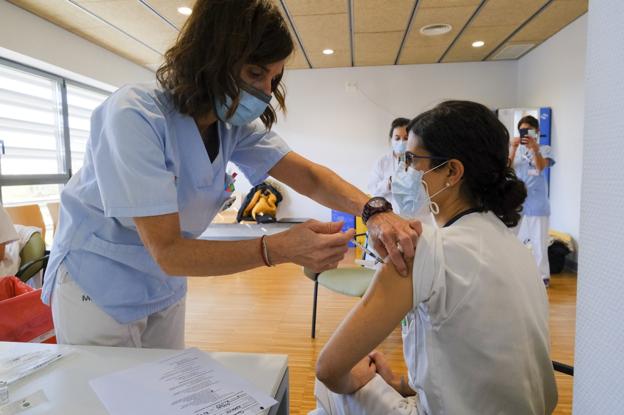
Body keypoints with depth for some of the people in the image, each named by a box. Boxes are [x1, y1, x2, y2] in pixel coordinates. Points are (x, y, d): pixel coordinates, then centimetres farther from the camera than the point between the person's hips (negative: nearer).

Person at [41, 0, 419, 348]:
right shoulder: (134, 116, -29)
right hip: (97, 289, -5)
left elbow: (309, 177, -11)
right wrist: (279, 249, -42)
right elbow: (168, 252, -31)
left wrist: (374, 209, -30)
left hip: (165, 288, 6)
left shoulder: (234, 123, -9)